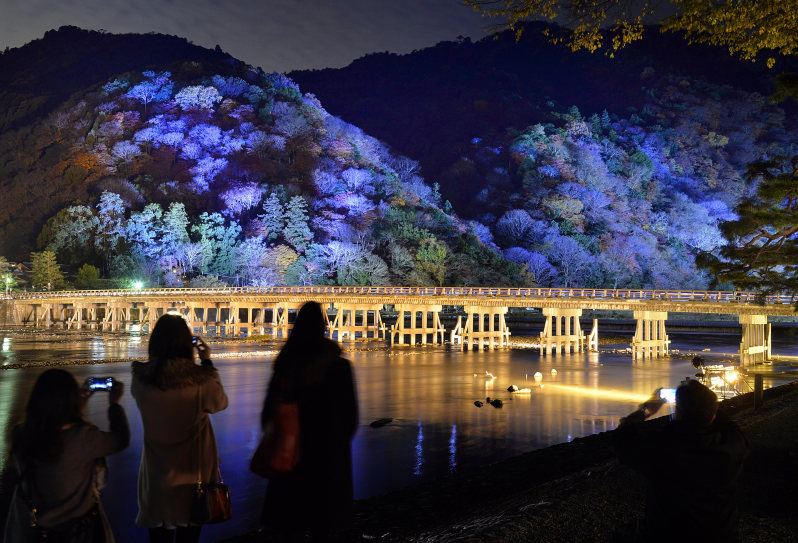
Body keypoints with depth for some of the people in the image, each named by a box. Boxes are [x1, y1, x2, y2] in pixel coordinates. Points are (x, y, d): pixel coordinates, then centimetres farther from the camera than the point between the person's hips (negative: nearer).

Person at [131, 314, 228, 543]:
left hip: (157, 470, 2)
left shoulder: (141, 379, -19)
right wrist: (208, 363, -1)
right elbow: (220, 403, -4)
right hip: (194, 470, -1)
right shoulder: (200, 379, -24)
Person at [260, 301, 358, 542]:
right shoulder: (339, 365, -13)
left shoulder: (285, 364, -9)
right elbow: (350, 413, -6)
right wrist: (342, 439, 11)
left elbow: (270, 408, -3)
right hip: (329, 449, -1)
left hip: (291, 447, 1)